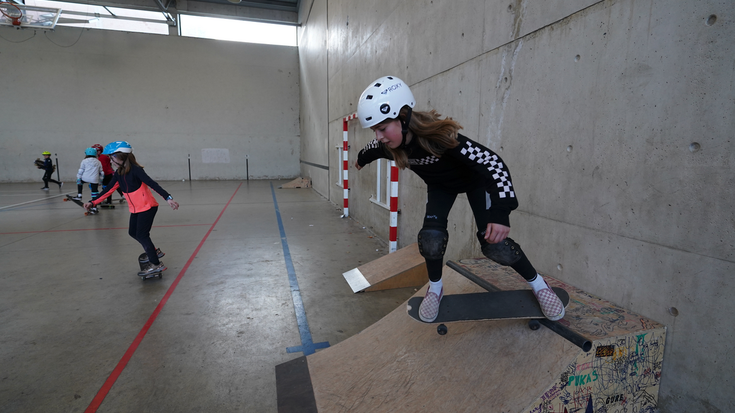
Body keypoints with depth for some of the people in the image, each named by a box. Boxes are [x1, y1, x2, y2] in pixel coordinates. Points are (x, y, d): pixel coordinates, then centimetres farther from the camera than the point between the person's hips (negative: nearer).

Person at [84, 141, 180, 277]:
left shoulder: (135, 169, -20)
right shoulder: (118, 174, 3)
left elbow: (152, 184, -29)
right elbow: (108, 190, 9)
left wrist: (168, 198, -38)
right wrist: (93, 202, 3)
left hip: (147, 207, -9)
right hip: (135, 209, 9)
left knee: (141, 235, -7)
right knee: (132, 232, 18)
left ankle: (156, 264, 2)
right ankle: (153, 251, 35)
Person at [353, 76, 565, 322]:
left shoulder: (439, 136, -41)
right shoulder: (386, 144, -23)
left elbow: (493, 163, -41)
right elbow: (372, 150, 4)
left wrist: (501, 213, -51)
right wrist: (361, 160, 26)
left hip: (475, 179, -4)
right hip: (440, 185, 4)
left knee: (493, 243, -14)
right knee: (431, 239, -18)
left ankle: (539, 285, 13)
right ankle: (435, 289, 10)